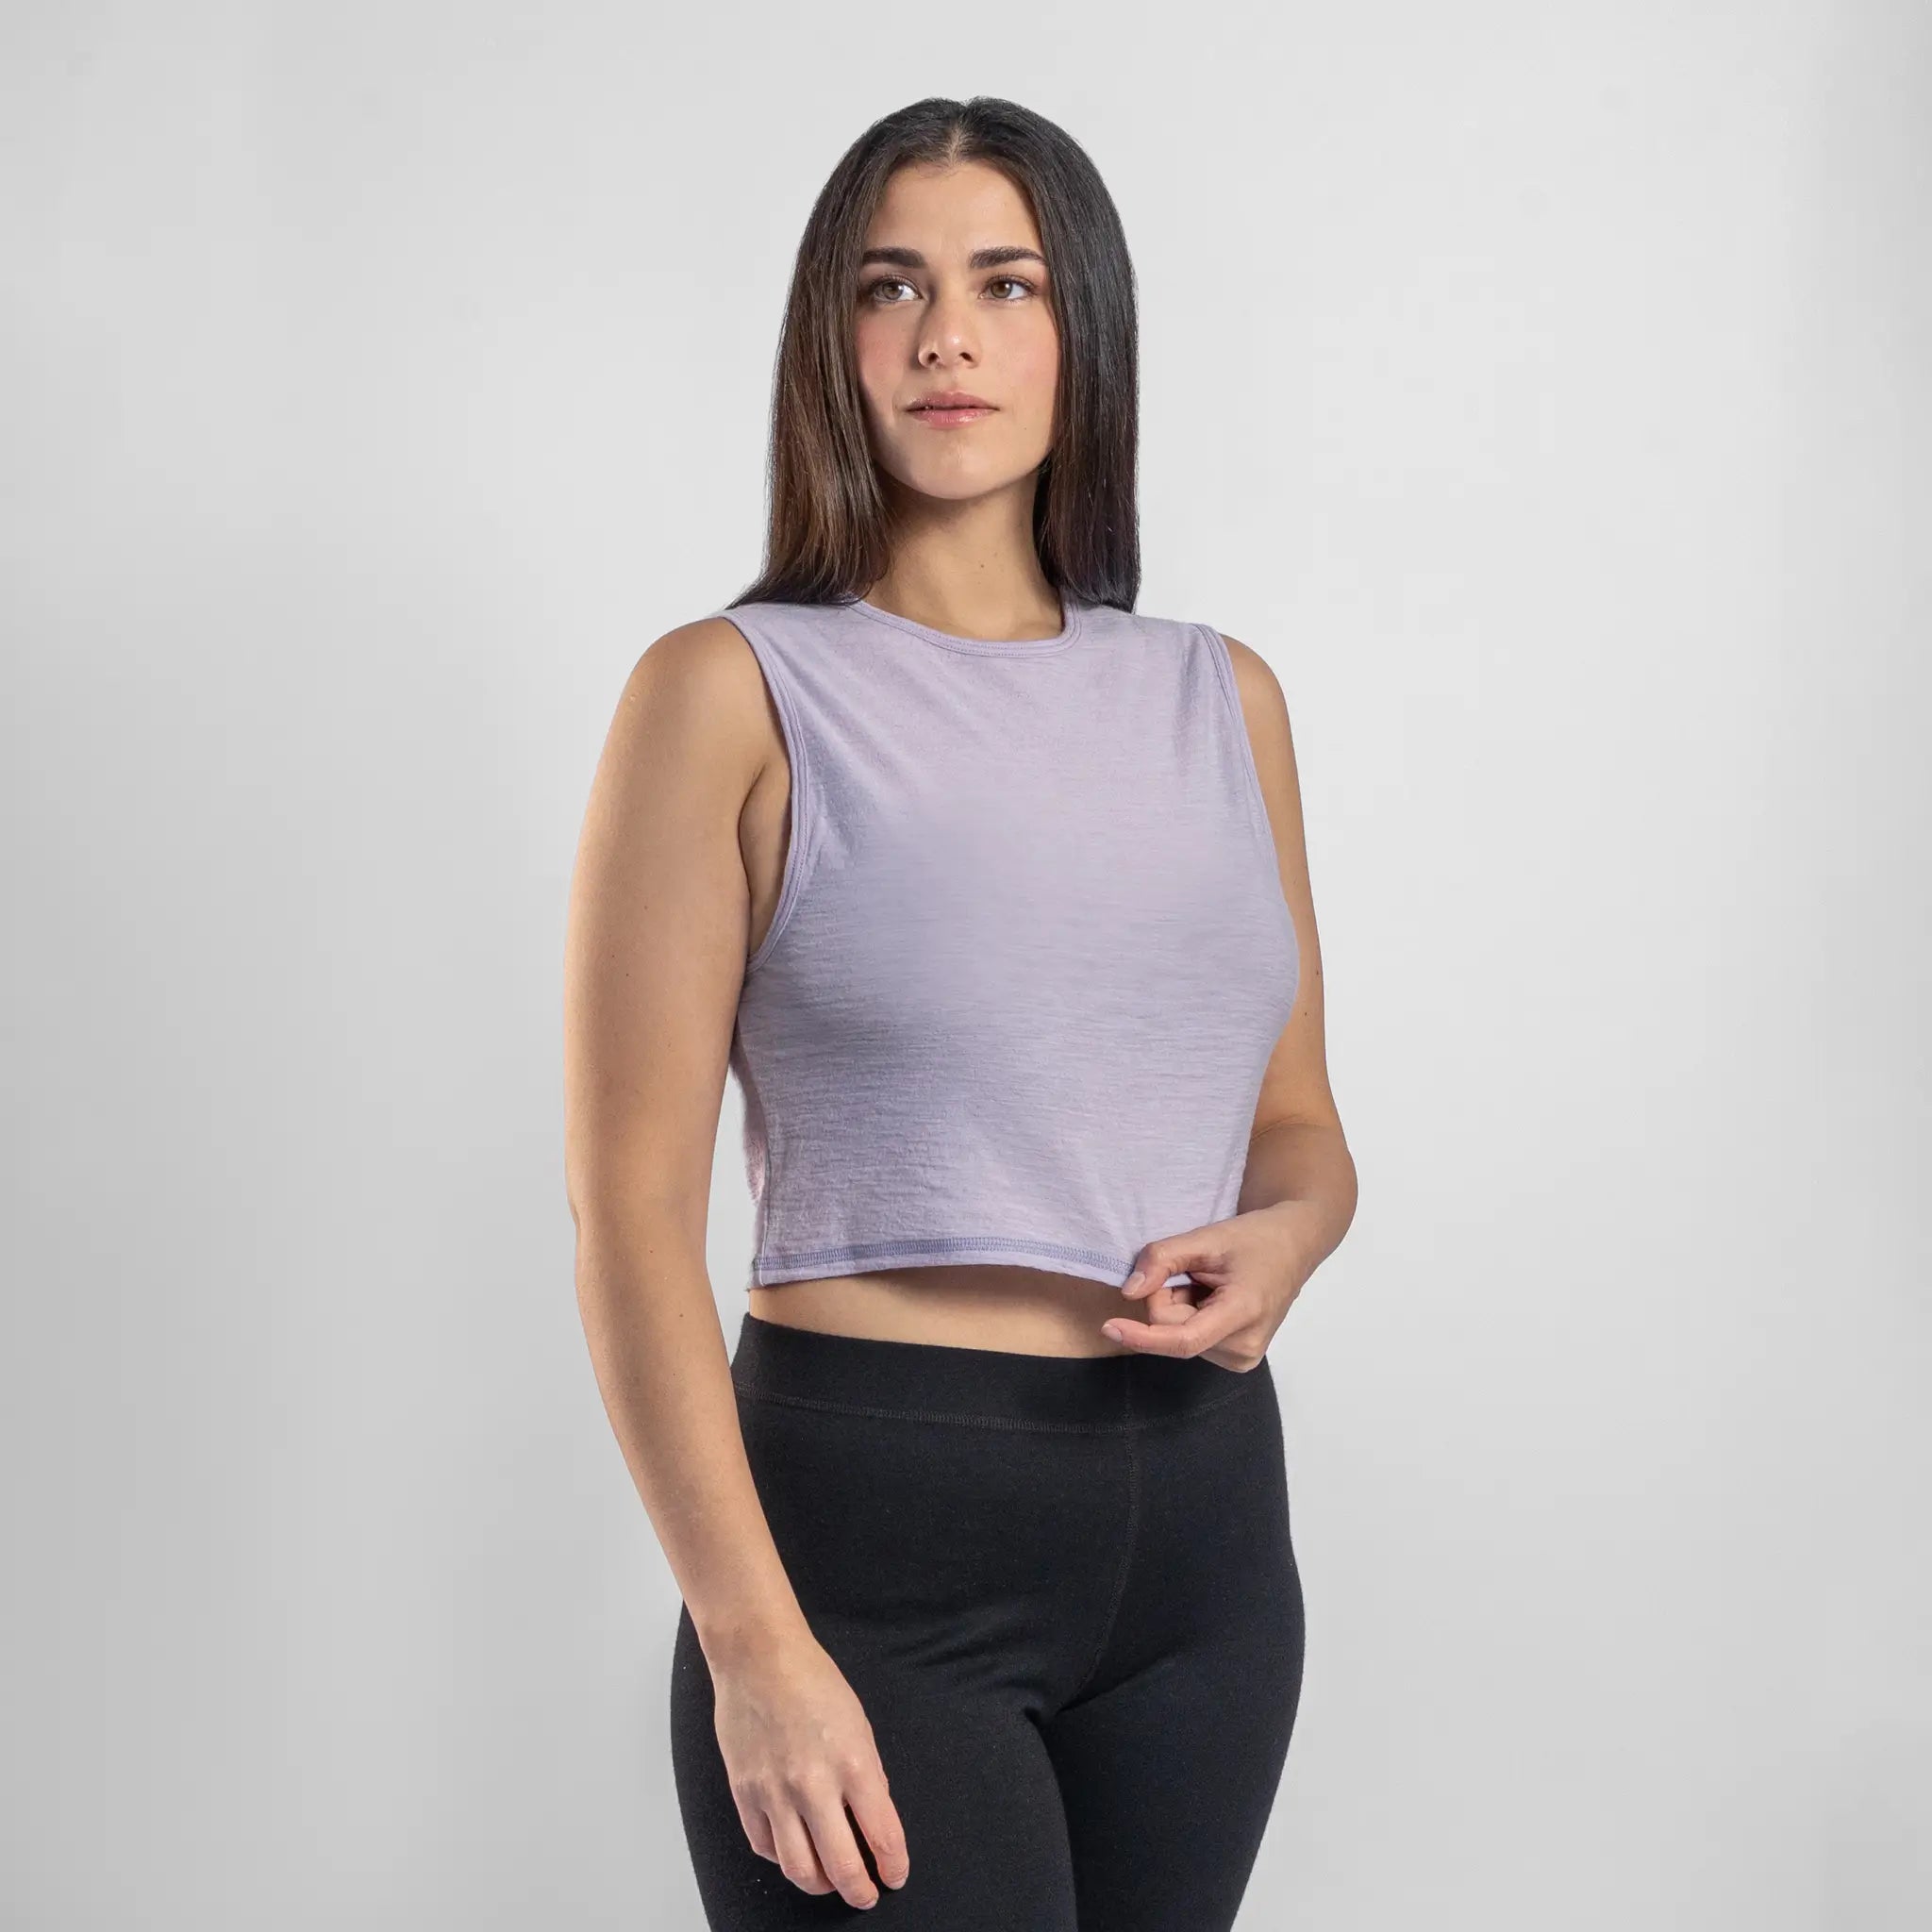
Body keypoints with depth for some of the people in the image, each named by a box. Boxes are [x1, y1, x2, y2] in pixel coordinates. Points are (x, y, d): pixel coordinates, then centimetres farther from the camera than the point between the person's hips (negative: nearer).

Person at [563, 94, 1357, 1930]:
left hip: (1204, 1517, 5)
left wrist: (1282, 1234, -6)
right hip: (869, 1521, -5)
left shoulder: (1224, 700, 9)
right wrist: (756, 1646, -16)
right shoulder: (732, 692, -5)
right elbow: (633, 1212, -9)